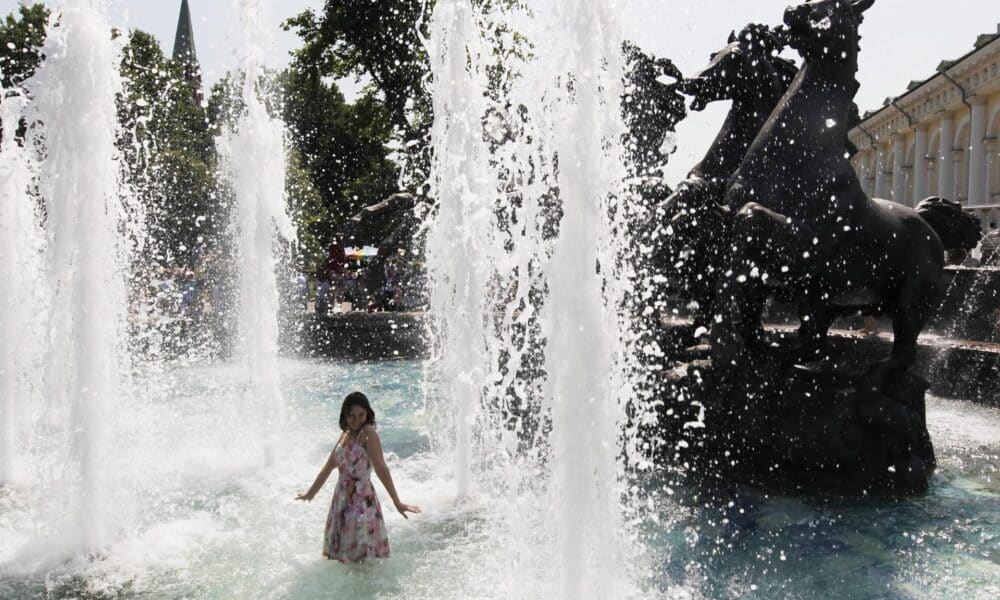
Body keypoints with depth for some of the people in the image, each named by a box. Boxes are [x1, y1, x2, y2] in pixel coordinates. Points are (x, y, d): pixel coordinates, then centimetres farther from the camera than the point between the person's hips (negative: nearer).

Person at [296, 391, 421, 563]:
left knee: (362, 558, -6)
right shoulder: (345, 435, 12)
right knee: (343, 556, 13)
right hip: (341, 499, 8)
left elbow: (381, 468, -21)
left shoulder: (368, 433, -11)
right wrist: (310, 494, 33)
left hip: (362, 500, -8)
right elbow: (328, 467, 24)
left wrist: (396, 502, -27)